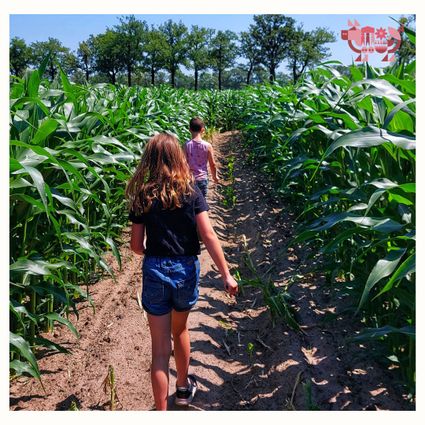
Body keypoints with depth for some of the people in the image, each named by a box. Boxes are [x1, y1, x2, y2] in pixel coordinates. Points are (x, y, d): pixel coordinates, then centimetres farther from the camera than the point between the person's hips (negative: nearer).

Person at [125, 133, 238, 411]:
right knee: (180, 331, 26)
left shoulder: (142, 196, -3)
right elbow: (209, 236, -11)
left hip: (155, 271, -1)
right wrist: (226, 274, -9)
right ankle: (183, 387, 47)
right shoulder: (191, 192, -5)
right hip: (186, 270, 1)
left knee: (160, 348, 7)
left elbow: (136, 244, -1)